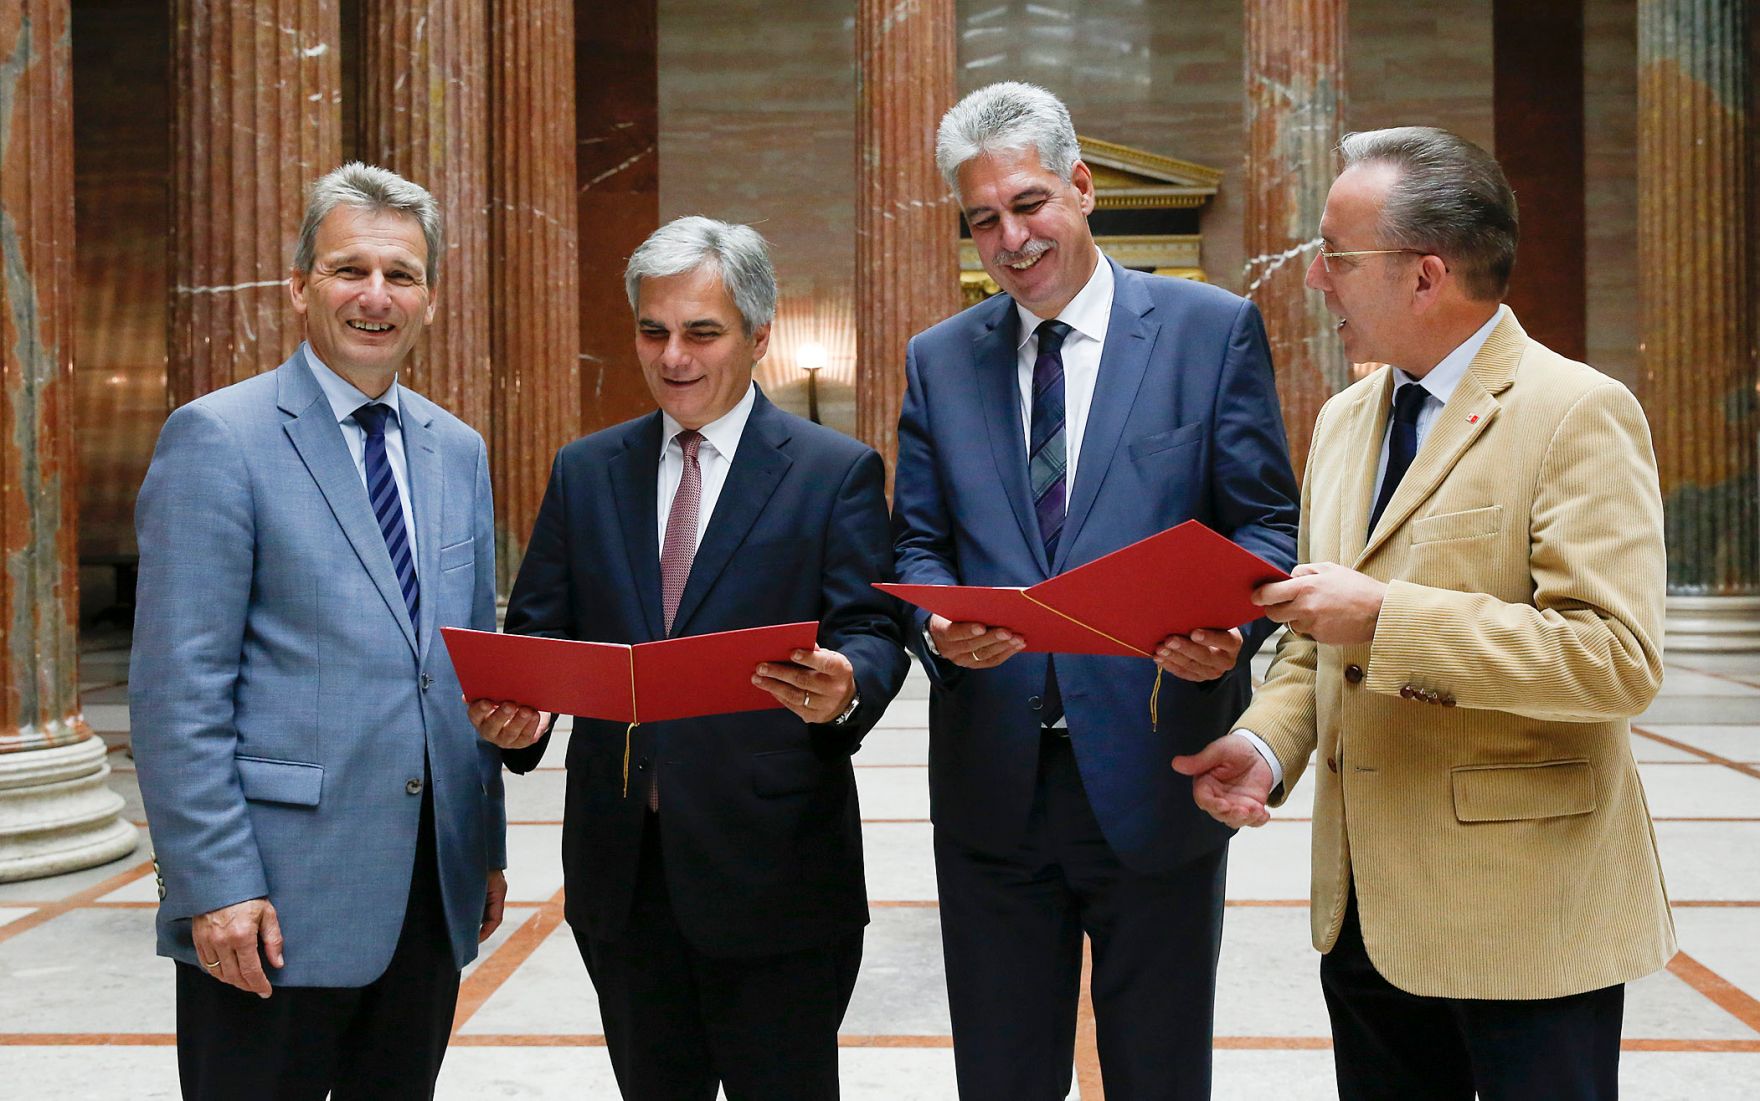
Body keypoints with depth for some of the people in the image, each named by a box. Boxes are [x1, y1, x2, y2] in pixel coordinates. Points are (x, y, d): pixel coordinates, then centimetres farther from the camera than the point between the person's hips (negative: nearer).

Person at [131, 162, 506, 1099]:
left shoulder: (457, 452, 12)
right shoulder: (218, 438, -7)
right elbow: (176, 692, -12)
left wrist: (488, 846, 14)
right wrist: (216, 886, -15)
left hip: (433, 894, 6)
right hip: (278, 900, -6)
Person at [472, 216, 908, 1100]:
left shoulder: (838, 472, -1)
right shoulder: (585, 471, 10)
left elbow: (873, 632, -8)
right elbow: (539, 629, 8)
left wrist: (845, 689, -31)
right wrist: (512, 710, -14)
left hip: (775, 868, -3)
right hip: (622, 868, 4)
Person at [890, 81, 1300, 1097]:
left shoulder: (1215, 329, 0)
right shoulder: (939, 359, 8)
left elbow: (1265, 525, -1)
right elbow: (918, 546, 9)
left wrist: (1229, 629, -22)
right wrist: (939, 624, -14)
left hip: (1152, 776, -2)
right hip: (992, 783, 3)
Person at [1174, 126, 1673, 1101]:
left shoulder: (1578, 413, -12)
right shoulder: (1343, 421, 11)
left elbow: (1619, 658, -22)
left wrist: (1385, 615, -25)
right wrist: (1265, 744, 0)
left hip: (1523, 918, -7)